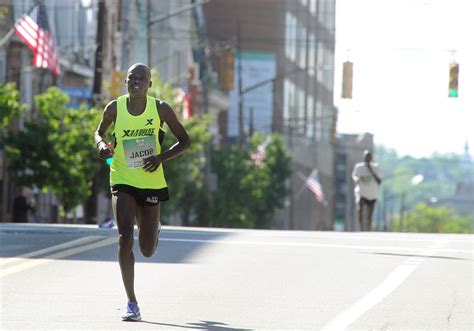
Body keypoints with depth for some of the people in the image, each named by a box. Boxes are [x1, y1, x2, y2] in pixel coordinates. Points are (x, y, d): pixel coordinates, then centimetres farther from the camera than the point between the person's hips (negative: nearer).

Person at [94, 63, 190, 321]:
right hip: (122, 181, -1)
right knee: (125, 237, -19)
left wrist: (161, 157, -15)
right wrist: (102, 145, -9)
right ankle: (132, 304, -14)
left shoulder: (160, 109, -6)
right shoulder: (115, 108, -4)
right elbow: (99, 132, 15)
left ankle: (153, 227, 50)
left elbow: (184, 141, 1)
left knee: (147, 251, 9)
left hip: (151, 182, 1)